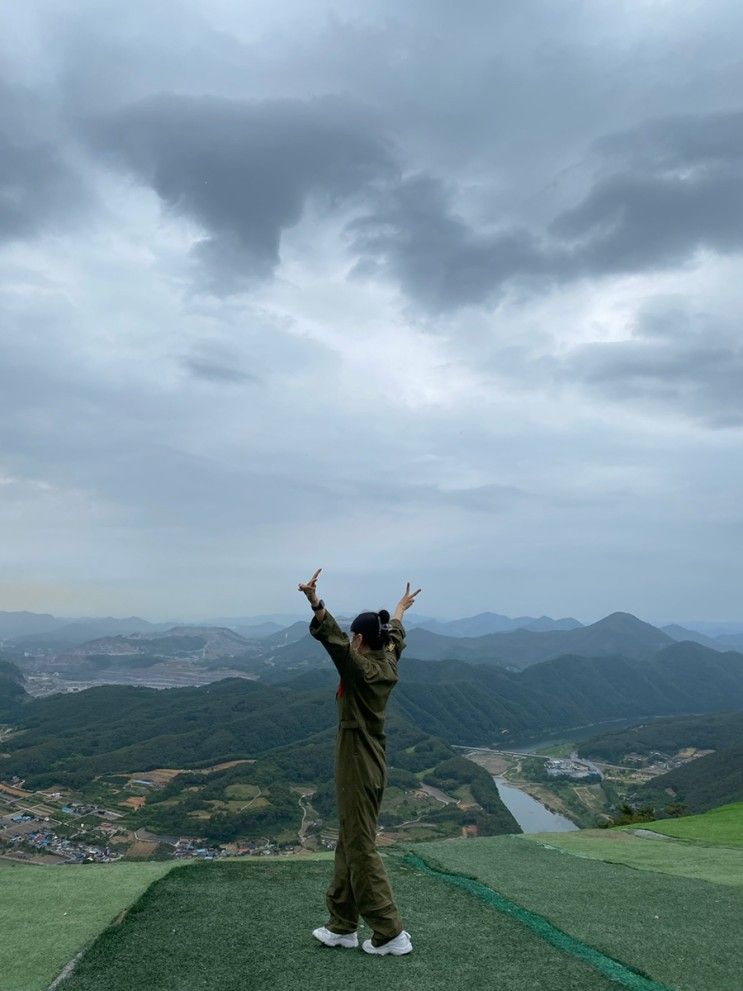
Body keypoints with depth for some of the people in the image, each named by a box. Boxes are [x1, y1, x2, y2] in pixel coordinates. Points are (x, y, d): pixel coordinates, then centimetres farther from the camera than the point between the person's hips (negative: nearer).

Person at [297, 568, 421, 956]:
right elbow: (395, 637, 26)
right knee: (349, 845, 16)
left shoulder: (362, 669, -18)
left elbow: (333, 639, -35)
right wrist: (399, 611, 44)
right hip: (372, 765, 9)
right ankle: (342, 927, 27)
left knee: (360, 848, -1)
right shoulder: (387, 665, 5)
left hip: (357, 768, -9)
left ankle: (390, 934, 7)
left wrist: (315, 603, -48)